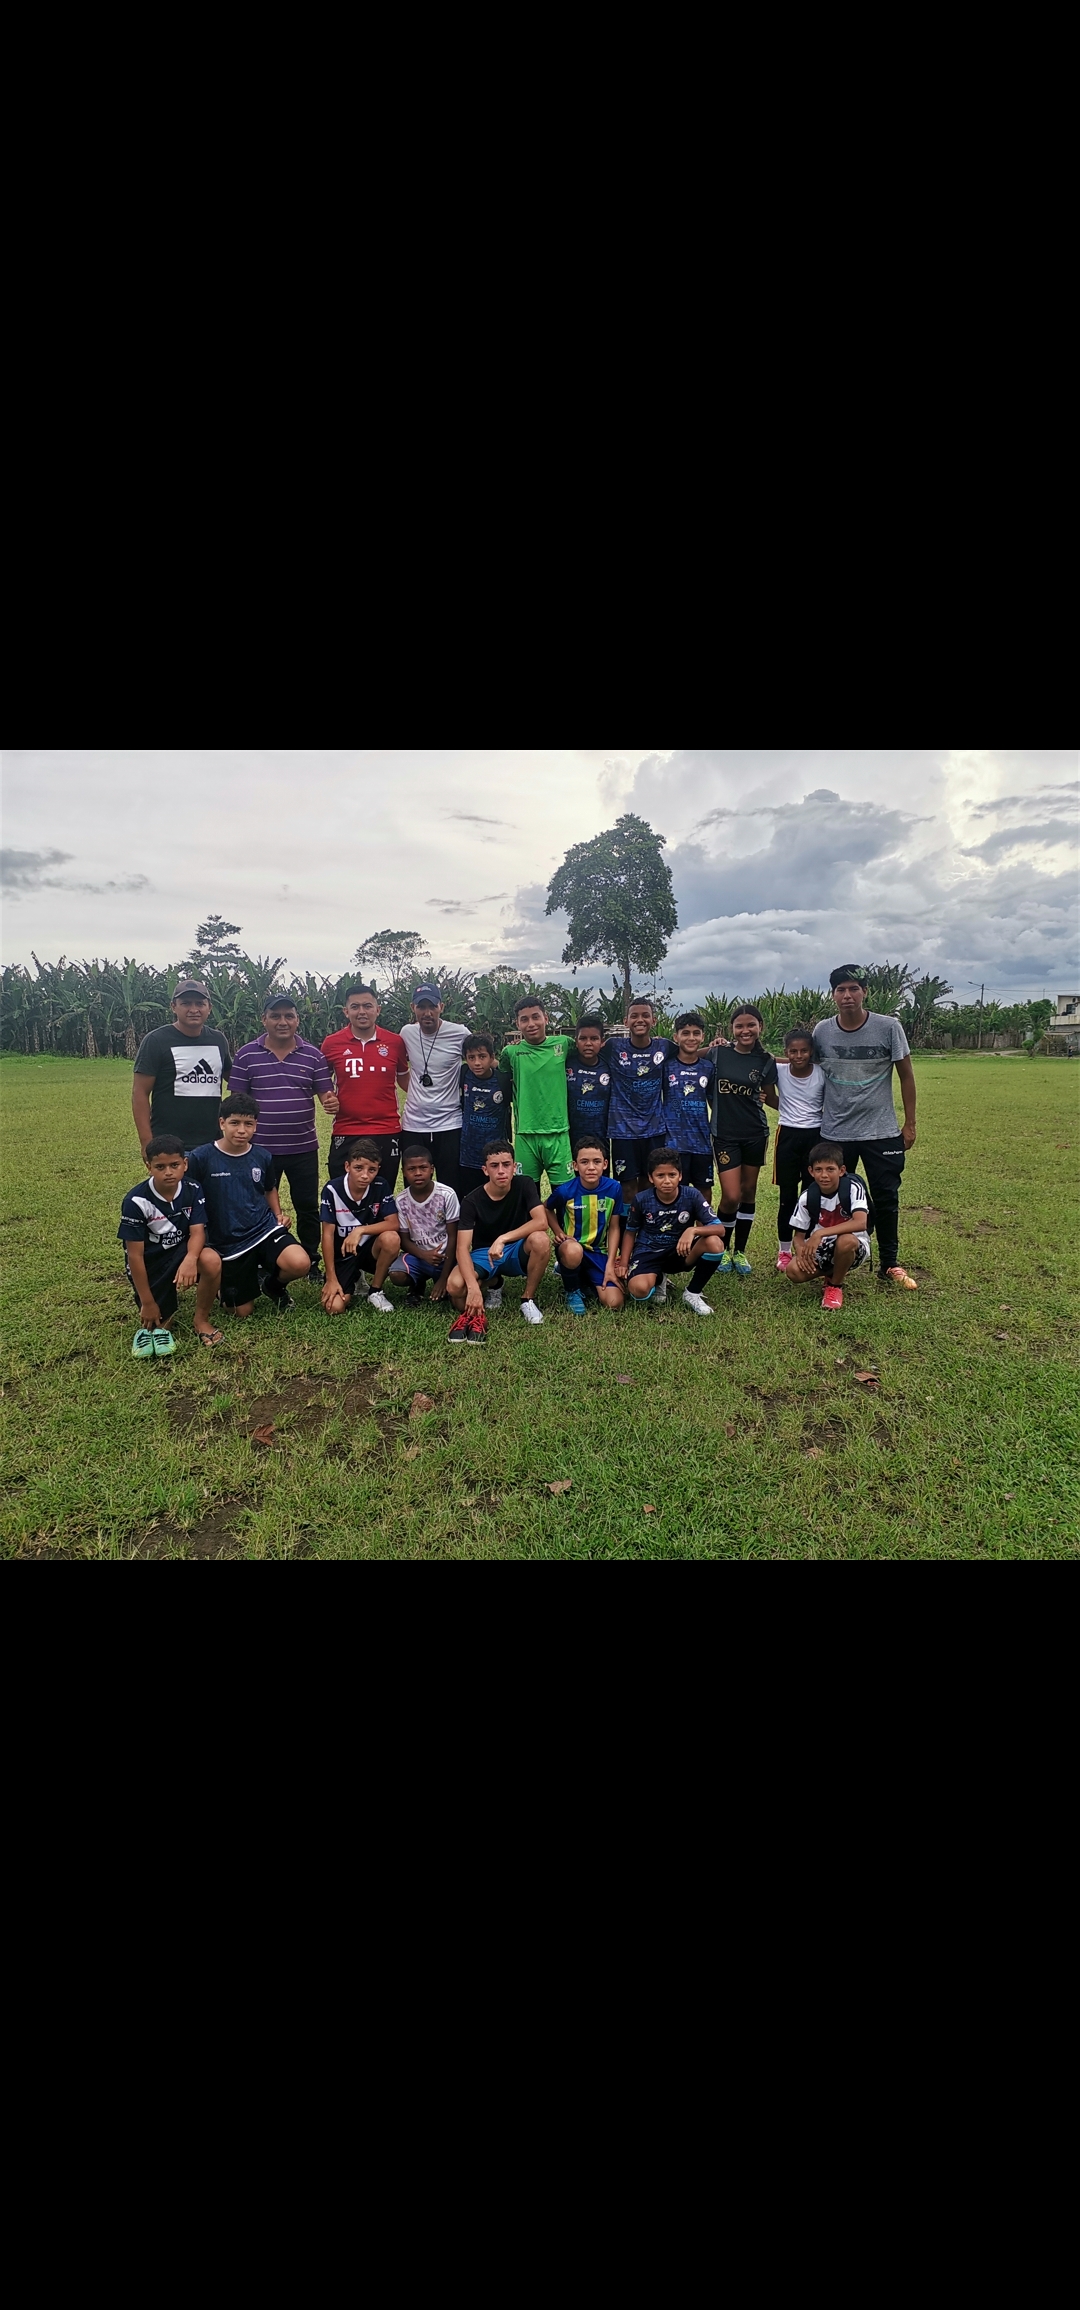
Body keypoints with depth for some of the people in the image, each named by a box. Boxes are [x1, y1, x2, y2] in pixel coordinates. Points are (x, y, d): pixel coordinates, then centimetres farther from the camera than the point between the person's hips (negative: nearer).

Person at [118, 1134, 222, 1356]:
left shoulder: (193, 1191, -12)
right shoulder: (136, 1201, -22)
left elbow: (197, 1231, -20)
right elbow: (135, 1254, -18)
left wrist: (190, 1259, -44)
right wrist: (147, 1302, -15)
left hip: (181, 1251, 2)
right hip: (150, 1261, -1)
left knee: (211, 1260, -32)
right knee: (156, 1325, -4)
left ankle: (201, 1320, -9)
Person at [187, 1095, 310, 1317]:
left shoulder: (263, 1157, 0)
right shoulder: (201, 1158, -11)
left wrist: (279, 1214, 3)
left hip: (265, 1229, 2)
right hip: (228, 1242, -1)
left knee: (300, 1264, -28)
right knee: (243, 1311, 5)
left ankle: (272, 1283, 7)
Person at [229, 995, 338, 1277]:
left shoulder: (313, 1055, 1)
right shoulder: (246, 1055, -1)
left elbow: (325, 1093, 3)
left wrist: (332, 1102, -20)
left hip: (303, 1148, 1)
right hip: (260, 1148, 0)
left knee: (308, 1208, 10)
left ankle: (312, 1261, 26)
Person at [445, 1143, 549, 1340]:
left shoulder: (524, 1185, -15)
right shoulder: (472, 1200, -17)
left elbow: (541, 1222, -28)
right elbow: (463, 1248, -24)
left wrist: (503, 1239, -36)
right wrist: (474, 1287, -38)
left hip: (517, 1251, 0)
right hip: (483, 1253, 0)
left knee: (541, 1240, -34)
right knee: (455, 1286, -30)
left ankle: (528, 1299, -10)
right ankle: (494, 1283, 6)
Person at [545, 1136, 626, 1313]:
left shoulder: (613, 1188, -11)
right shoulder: (565, 1190, -17)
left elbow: (614, 1228, -1)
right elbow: (547, 1209, 7)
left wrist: (610, 1265, -6)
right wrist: (559, 1233, -8)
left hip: (599, 1253, 2)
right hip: (570, 1248, -2)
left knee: (614, 1304, -16)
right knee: (574, 1250, -41)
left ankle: (587, 1280, 18)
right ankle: (572, 1291, -7)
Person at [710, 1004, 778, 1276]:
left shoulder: (766, 1061, 1)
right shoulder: (718, 1053, -5)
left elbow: (771, 1098, 9)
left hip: (755, 1133, 3)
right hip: (725, 1134, -2)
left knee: (748, 1191, 10)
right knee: (731, 1196, -8)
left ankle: (740, 1251, 25)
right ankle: (722, 1249, 17)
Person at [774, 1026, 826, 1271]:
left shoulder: (822, 1075, -5)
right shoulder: (779, 1070, -5)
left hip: (815, 1136, 0)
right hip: (787, 1136, 0)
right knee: (787, 1197, 6)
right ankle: (784, 1251, 18)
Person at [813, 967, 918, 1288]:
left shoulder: (888, 1027, -8)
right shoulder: (822, 1031, -4)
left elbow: (906, 1076, 0)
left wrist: (910, 1123, 0)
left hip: (881, 1132, -1)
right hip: (834, 1132, 1)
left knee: (886, 1199, 8)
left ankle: (890, 1264, 24)